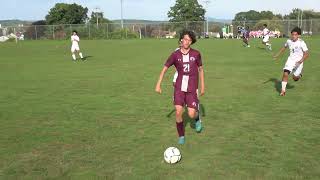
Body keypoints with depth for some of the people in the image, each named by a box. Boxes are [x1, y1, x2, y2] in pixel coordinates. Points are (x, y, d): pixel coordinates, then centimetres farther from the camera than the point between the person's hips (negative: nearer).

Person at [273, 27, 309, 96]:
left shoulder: (301, 43, -17)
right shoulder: (289, 41, -2)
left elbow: (306, 54, -16)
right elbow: (284, 47, 19)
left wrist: (301, 60, -32)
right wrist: (278, 55, 19)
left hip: (298, 61, -3)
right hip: (291, 59, 3)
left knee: (295, 78, 3)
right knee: (285, 74, -16)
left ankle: (299, 74, 41)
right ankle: (283, 90, -5)